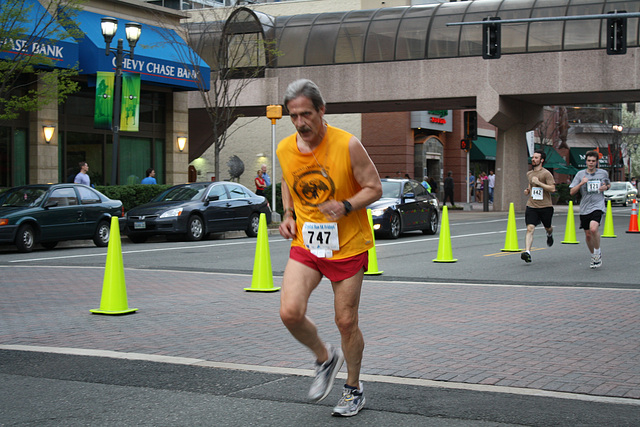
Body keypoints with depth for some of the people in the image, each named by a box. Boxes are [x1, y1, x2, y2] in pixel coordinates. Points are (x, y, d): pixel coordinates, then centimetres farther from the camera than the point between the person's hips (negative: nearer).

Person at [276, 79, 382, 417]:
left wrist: (346, 207, -25)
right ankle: (325, 359, 16)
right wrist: (289, 215, 2)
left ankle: (354, 389, 27)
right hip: (305, 244, 3)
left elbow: (374, 188, -8)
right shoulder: (285, 149, -2)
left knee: (346, 322, 4)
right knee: (290, 312, -14)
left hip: (347, 246, -3)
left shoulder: (347, 145, -15)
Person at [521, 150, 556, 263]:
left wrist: (538, 183, -22)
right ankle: (527, 252, -23)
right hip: (531, 206, 3)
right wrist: (528, 190, 10)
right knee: (530, 229, -14)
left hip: (545, 207, -3)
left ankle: (550, 234, 55)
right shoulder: (529, 174, 12)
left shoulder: (546, 173, -9)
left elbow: (552, 188, -17)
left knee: (547, 228, 17)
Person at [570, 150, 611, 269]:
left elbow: (608, 184, 25)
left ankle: (597, 253, -6)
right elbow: (572, 192, 1)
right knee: (588, 235, 8)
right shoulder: (580, 174, 4)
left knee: (593, 228, -27)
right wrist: (581, 183, -14)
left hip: (598, 206, -2)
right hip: (584, 208, 2)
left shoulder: (603, 173, 5)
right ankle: (594, 256, 32)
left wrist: (606, 187, 2)